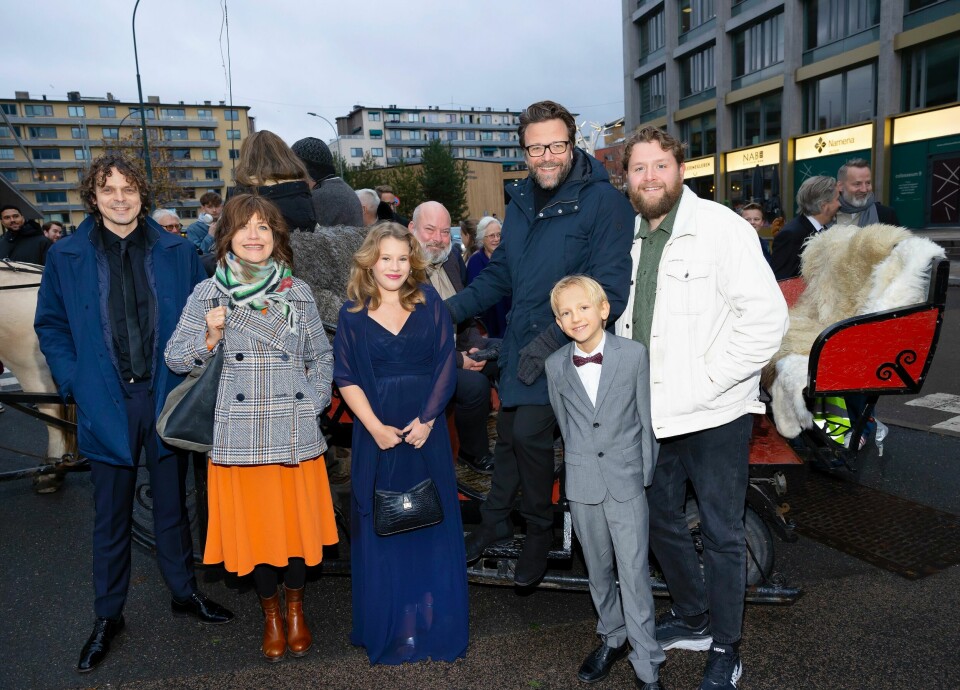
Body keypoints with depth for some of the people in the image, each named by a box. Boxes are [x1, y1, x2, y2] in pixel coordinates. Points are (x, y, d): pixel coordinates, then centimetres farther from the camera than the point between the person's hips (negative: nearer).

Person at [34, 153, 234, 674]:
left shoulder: (177, 252, 1)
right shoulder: (65, 257, 0)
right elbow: (51, 326, 6)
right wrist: (74, 383, -4)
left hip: (166, 397, 1)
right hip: (106, 403, 0)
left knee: (172, 503, 14)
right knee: (111, 514, 12)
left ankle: (184, 591, 33)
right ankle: (108, 616, 29)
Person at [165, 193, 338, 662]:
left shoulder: (297, 292, 5)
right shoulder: (208, 293, 1)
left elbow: (321, 356, 13)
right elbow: (175, 360, 2)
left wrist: (315, 401, 1)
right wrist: (210, 338, -16)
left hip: (296, 433, 1)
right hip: (241, 434, -1)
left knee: (299, 521, 9)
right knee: (255, 526, 8)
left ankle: (295, 609, 33)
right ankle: (271, 615, 31)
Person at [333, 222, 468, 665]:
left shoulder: (430, 303, 3)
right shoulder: (352, 312, 2)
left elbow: (445, 366, -1)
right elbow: (346, 378, -2)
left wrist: (426, 419, -11)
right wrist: (376, 427, -12)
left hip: (426, 429, 1)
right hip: (377, 433, 0)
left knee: (432, 525, 7)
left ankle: (433, 624, 23)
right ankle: (389, 627, 23)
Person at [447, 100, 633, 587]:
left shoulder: (602, 201, -15)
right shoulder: (520, 203, 8)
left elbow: (609, 289, -20)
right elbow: (501, 273, 14)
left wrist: (553, 337, -26)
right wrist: (454, 307, 1)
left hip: (569, 345, -7)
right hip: (520, 341, 7)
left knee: (529, 433, -12)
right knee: (507, 432, 15)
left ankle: (539, 530, 15)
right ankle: (495, 520, 37)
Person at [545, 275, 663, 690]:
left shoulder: (634, 354, -7)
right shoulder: (556, 366, -1)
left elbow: (647, 418, -2)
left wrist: (646, 474, -1)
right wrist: (581, 464, 10)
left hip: (627, 481, -3)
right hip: (582, 483, 3)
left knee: (633, 571, -1)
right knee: (598, 568, 16)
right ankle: (613, 637, 37)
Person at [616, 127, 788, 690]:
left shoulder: (720, 227, -12)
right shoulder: (632, 241, 11)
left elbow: (768, 316, -20)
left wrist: (709, 377, -19)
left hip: (715, 416, -7)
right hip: (653, 416, 8)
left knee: (722, 534, 6)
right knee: (661, 520, 19)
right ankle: (692, 619, 41)